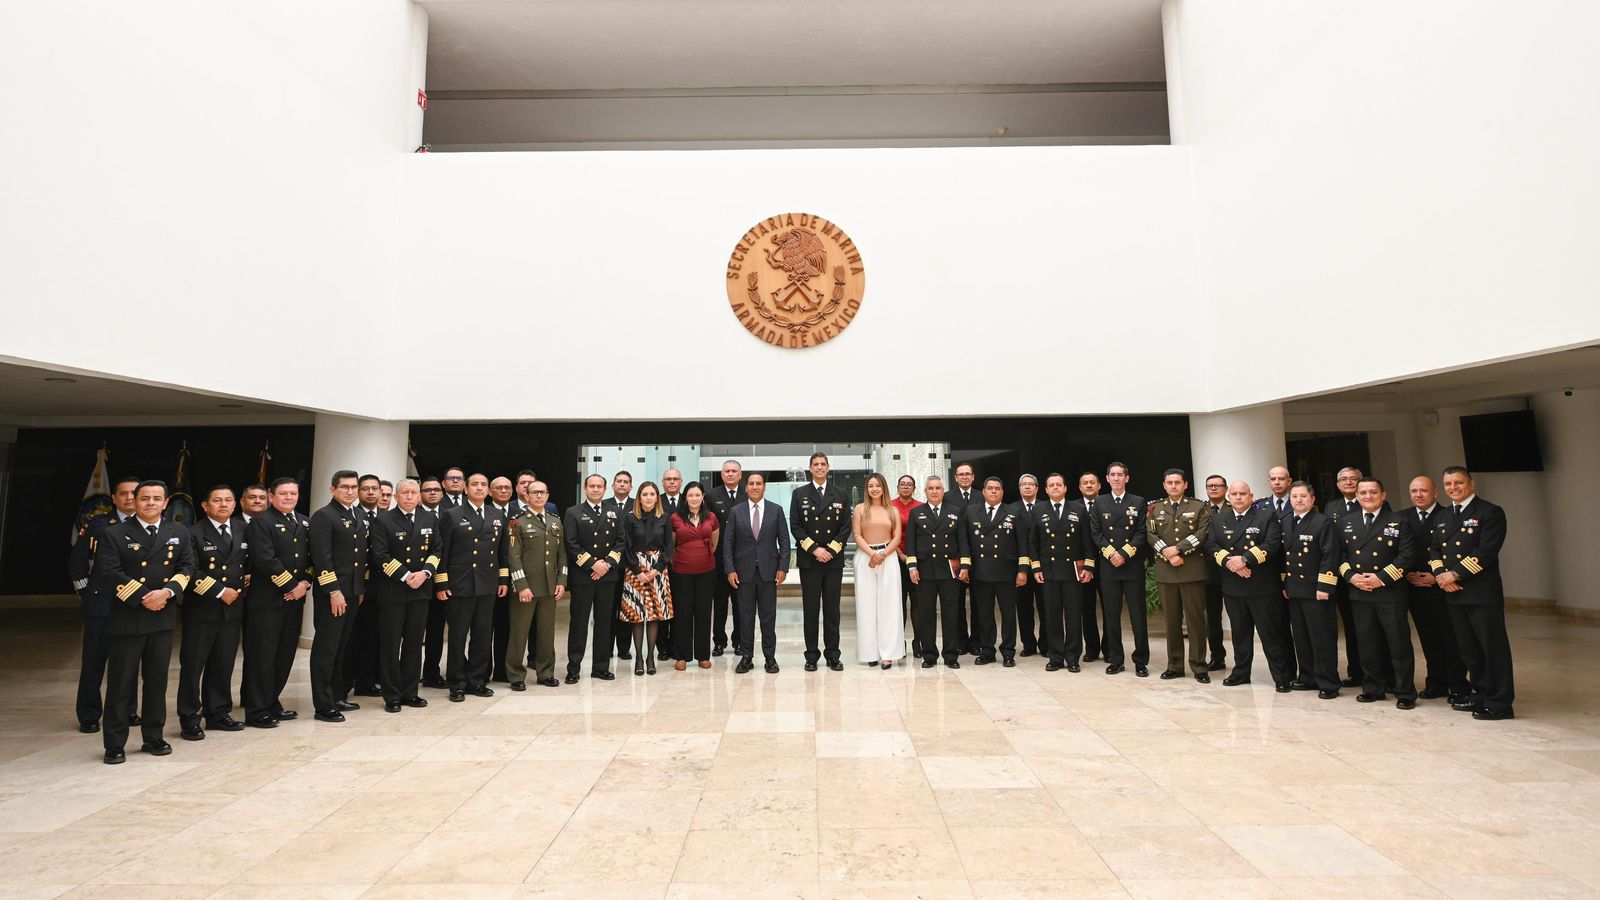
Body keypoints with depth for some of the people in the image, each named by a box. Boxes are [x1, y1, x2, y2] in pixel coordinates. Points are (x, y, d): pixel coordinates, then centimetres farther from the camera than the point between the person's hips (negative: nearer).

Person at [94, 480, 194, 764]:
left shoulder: (177, 533, 9)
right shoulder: (115, 534, -2)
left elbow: (187, 567, 4)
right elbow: (108, 573, -10)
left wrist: (167, 591, -13)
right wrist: (141, 598, -15)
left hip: (163, 617, 3)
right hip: (126, 618, -3)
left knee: (157, 680, 10)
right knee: (121, 683, 3)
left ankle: (153, 737, 21)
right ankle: (115, 744, 14)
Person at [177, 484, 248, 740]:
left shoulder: (242, 534, 11)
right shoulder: (193, 533, -6)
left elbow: (248, 564, 20)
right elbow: (190, 571, -15)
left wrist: (241, 588, 4)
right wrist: (220, 592, -16)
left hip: (232, 610, 5)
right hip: (201, 611, -5)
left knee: (223, 666, 11)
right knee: (192, 667, 3)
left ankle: (218, 714, 21)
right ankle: (189, 720, 13)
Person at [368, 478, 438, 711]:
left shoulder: (430, 519, 7)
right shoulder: (384, 520, -3)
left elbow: (436, 550, 7)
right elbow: (380, 556, -9)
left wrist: (425, 572, -10)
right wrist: (406, 576, -15)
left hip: (421, 588, 3)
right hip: (391, 590, -3)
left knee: (414, 643, 10)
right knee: (390, 644, 3)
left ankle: (410, 692, 19)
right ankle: (392, 696, 14)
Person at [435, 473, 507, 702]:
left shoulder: (497, 516, 11)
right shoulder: (452, 515, -1)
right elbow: (442, 552, -4)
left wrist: (504, 579, 9)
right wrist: (441, 584, -8)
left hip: (488, 586, 4)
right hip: (460, 586, -3)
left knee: (482, 636, 9)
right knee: (458, 636, 5)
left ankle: (477, 681, 20)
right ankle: (457, 684, 16)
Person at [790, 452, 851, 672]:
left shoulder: (841, 494, 8)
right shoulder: (799, 494, 6)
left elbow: (846, 526, 3)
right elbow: (795, 526, 0)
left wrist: (830, 550, -9)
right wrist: (814, 549, -10)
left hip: (834, 559, 1)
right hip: (809, 560, -1)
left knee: (832, 609, 6)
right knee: (811, 609, 4)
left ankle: (832, 654, 14)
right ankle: (812, 655, 11)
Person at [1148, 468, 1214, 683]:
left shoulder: (1200, 507, 6)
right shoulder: (1155, 509, 14)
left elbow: (1202, 534, -6)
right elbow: (1151, 535, 4)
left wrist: (1178, 548, -16)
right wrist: (1166, 553, -12)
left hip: (1192, 570, -2)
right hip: (1165, 571, 2)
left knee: (1195, 618, 0)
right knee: (1172, 619, 7)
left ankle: (1199, 666, 8)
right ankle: (1174, 665, 14)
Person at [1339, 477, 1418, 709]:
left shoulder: (1399, 522, -1)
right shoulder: (1346, 523, 10)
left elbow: (1407, 555, -9)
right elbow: (1340, 554, 10)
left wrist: (1381, 578, -16)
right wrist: (1351, 576, -7)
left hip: (1390, 593, -3)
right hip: (1359, 592, 4)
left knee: (1399, 644, 2)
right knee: (1367, 644, 11)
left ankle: (1405, 693, 12)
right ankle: (1372, 688, 21)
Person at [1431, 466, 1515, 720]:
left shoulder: (1490, 512, -5)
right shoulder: (1443, 517, 17)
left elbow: (1486, 551, -15)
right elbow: (1434, 549, 14)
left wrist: (1455, 574, -16)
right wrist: (1441, 574, -4)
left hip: (1482, 592, -7)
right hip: (1454, 593, 7)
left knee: (1493, 648, 0)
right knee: (1468, 649, 14)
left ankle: (1500, 703, 7)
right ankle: (1481, 694, 25)